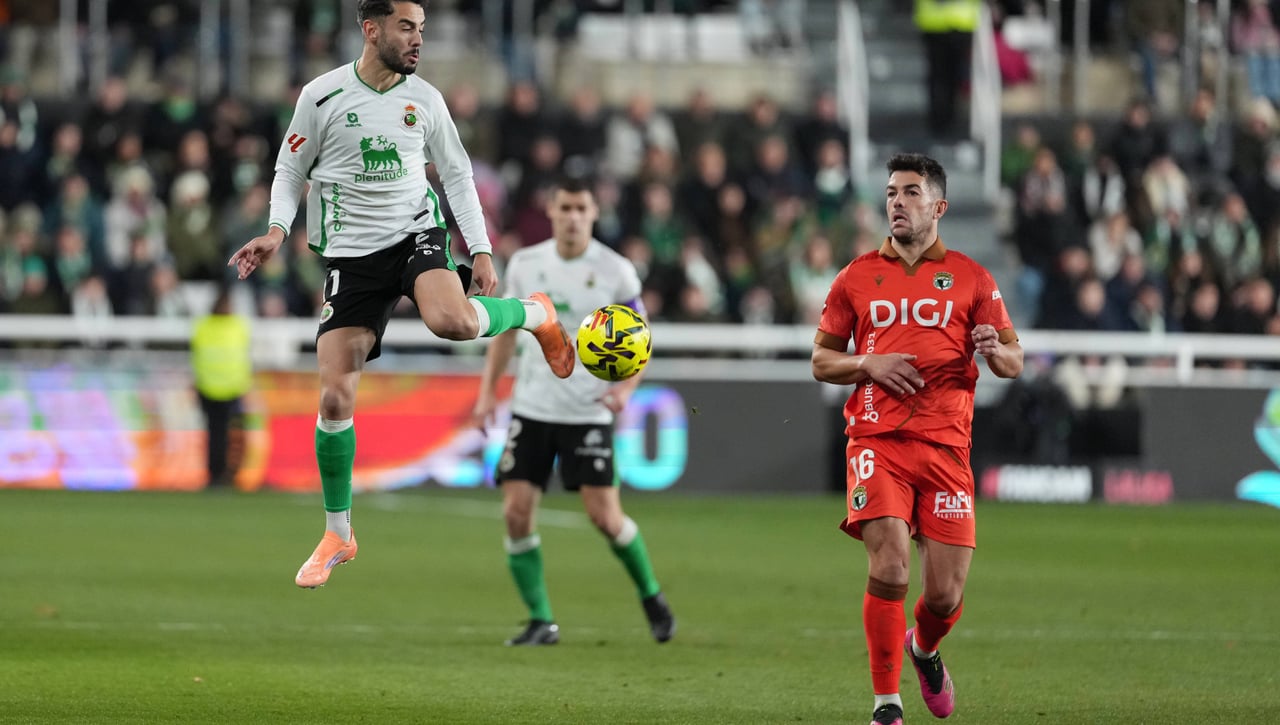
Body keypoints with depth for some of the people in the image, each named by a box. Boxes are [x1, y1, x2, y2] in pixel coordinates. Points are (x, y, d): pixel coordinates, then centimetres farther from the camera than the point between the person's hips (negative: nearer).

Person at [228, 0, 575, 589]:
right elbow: (290, 170, 8)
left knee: (452, 321, -35)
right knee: (335, 396, -8)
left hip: (416, 231, 0)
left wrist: (481, 249, 6)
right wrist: (277, 230, -9)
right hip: (352, 253, 0)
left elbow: (457, 174, 13)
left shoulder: (425, 99, 3)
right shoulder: (322, 97, -3)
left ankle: (534, 314, -1)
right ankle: (337, 535, 8)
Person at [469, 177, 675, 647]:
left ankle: (651, 596, 17)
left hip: (588, 412, -3)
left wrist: (626, 387, -18)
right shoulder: (524, 264, 3)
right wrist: (488, 390, 6)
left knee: (604, 516, -8)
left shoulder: (615, 271, -6)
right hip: (531, 409, 3)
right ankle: (540, 621, 3)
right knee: (516, 512, -7)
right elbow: (506, 329, 14)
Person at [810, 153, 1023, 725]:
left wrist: (995, 351, -12)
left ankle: (924, 647, 35)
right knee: (889, 569, -19)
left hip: (945, 446, 1)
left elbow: (1014, 363, 11)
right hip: (876, 440, -1)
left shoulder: (970, 277, 9)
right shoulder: (856, 277, 11)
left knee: (945, 594, -2)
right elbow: (821, 361, 15)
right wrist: (868, 364, -5)